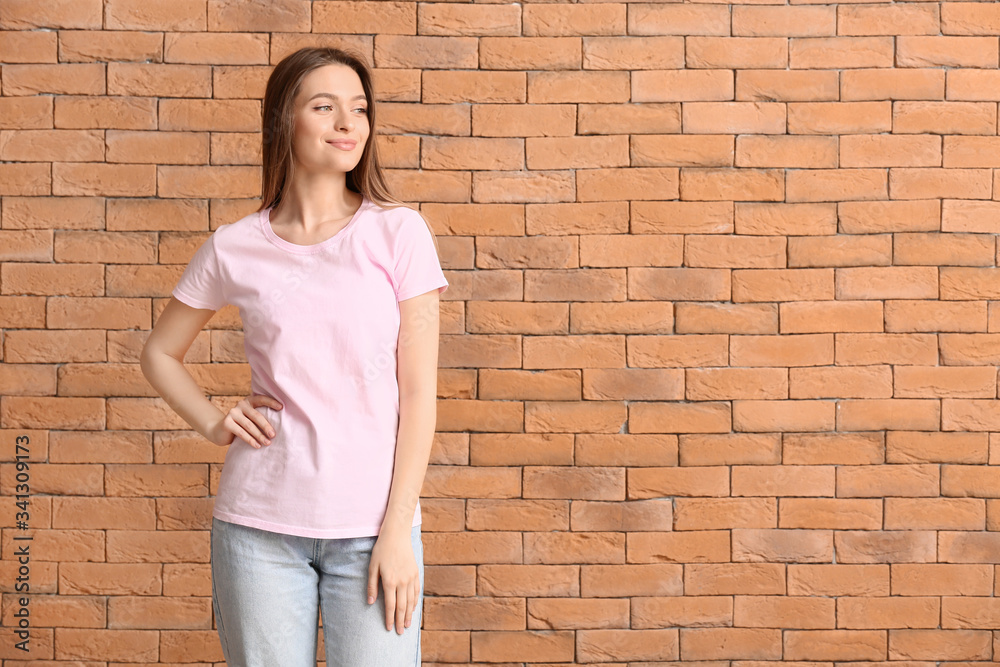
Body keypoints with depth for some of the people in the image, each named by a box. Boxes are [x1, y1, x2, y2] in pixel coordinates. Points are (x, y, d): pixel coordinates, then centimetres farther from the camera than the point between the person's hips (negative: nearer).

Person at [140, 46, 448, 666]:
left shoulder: (398, 232, -2)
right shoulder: (234, 248, 2)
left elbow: (419, 391, -4)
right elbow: (160, 353, 17)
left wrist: (399, 530, -7)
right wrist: (214, 423, 1)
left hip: (371, 527, -1)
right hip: (259, 526, 1)